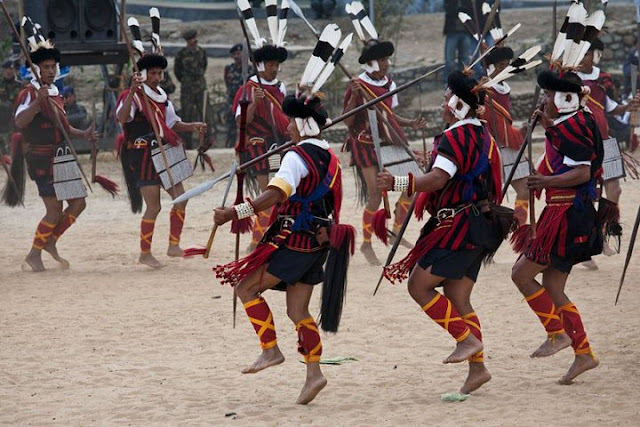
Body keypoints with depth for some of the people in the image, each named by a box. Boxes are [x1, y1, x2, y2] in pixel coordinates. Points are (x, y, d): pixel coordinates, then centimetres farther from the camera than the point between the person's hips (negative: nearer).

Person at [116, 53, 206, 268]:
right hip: (144, 156, -8)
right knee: (154, 206, -9)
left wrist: (192, 127, 6)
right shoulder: (133, 96, -12)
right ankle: (145, 253, 3)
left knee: (181, 198, 5)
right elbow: (122, 117, -32)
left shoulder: (162, 97, 14)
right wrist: (132, 91, -42)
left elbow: (172, 123, 24)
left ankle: (174, 245, 15)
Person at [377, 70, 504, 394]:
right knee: (457, 298, 9)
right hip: (478, 227, 10)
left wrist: (398, 184, -34)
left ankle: (467, 339, -8)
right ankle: (477, 367, 6)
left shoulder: (456, 137, -15)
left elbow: (439, 179, -28)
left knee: (419, 285, -6)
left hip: (459, 227, -10)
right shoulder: (483, 137, 15)